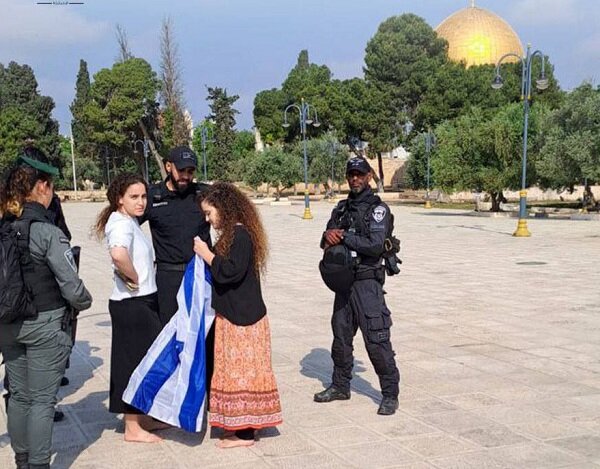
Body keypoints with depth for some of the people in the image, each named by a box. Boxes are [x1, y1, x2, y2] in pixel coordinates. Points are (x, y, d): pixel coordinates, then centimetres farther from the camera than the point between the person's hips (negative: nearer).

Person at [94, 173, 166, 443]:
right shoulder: (122, 223, -18)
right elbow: (118, 254, -38)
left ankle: (142, 418, 31)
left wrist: (137, 278, 10)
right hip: (132, 304, -10)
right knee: (134, 361, 0)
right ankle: (132, 428, 12)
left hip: (143, 302, 10)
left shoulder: (130, 222, 12)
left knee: (143, 360, 17)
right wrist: (134, 279, -23)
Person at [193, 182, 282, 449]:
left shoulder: (240, 234, -17)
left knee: (241, 371, -3)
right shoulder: (232, 234, 11)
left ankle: (245, 432, 5)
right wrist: (207, 255, 6)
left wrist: (206, 254, -14)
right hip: (233, 315, 10)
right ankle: (240, 424, 24)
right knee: (237, 370, 15)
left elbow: (231, 271, -24)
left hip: (242, 317, -10)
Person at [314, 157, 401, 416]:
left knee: (376, 339, -7)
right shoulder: (342, 208, 13)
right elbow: (326, 242, 10)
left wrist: (343, 236, -15)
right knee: (341, 336, 15)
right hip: (343, 280, 7)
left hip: (367, 282, -7)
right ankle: (340, 386, 30)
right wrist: (328, 237, -14)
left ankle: (390, 394, 2)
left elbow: (375, 245, -19)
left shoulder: (378, 208, -8)